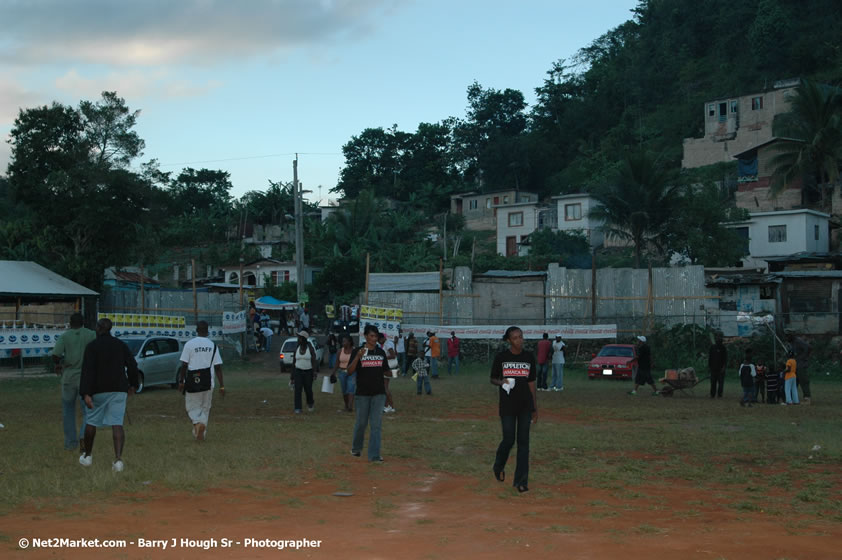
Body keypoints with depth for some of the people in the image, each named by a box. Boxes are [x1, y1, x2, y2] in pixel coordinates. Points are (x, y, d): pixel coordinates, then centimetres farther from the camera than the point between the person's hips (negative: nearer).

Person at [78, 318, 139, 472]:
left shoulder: (92, 346, -6)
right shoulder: (121, 345, 5)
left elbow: (87, 371, -15)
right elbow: (132, 366, 6)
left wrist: (86, 394, -19)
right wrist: (133, 384, 22)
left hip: (98, 390, -2)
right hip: (119, 390, 2)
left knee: (91, 421, 16)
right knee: (117, 424, -4)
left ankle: (87, 456, 29)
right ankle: (118, 459, -20)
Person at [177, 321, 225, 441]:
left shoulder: (189, 344, -4)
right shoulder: (212, 345, 2)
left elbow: (184, 365, -6)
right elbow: (218, 367, 1)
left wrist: (181, 382, 3)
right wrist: (222, 386, 4)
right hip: (208, 382, 2)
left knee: (192, 407, 11)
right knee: (205, 408, 16)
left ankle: (197, 422, -17)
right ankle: (202, 433, 10)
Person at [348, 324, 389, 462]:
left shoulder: (381, 352, 6)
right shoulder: (359, 351, -4)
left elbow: (385, 371, 13)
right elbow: (350, 371, -12)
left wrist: (392, 373, -10)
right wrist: (358, 357, -27)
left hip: (379, 393, 2)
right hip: (363, 393, -2)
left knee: (376, 424, -1)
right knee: (361, 422, 9)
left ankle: (374, 455, 1)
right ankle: (356, 448, 33)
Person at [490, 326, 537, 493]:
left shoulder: (529, 357, 4)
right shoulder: (501, 357, -2)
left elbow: (531, 383, 9)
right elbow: (492, 379, 6)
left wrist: (535, 408, 8)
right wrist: (501, 382, -17)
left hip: (525, 406, 2)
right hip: (507, 406, -2)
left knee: (523, 442, 1)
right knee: (508, 440, -1)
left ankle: (521, 480, 6)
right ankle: (499, 466, 30)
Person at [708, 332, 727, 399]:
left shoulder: (723, 347, -1)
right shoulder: (712, 347, 7)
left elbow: (725, 358, -2)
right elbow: (709, 357, 11)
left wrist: (723, 367, -11)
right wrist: (709, 367, 6)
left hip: (720, 368, -2)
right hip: (713, 368, 2)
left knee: (721, 382, -2)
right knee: (713, 382, 5)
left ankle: (719, 395, 3)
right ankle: (712, 394, 12)